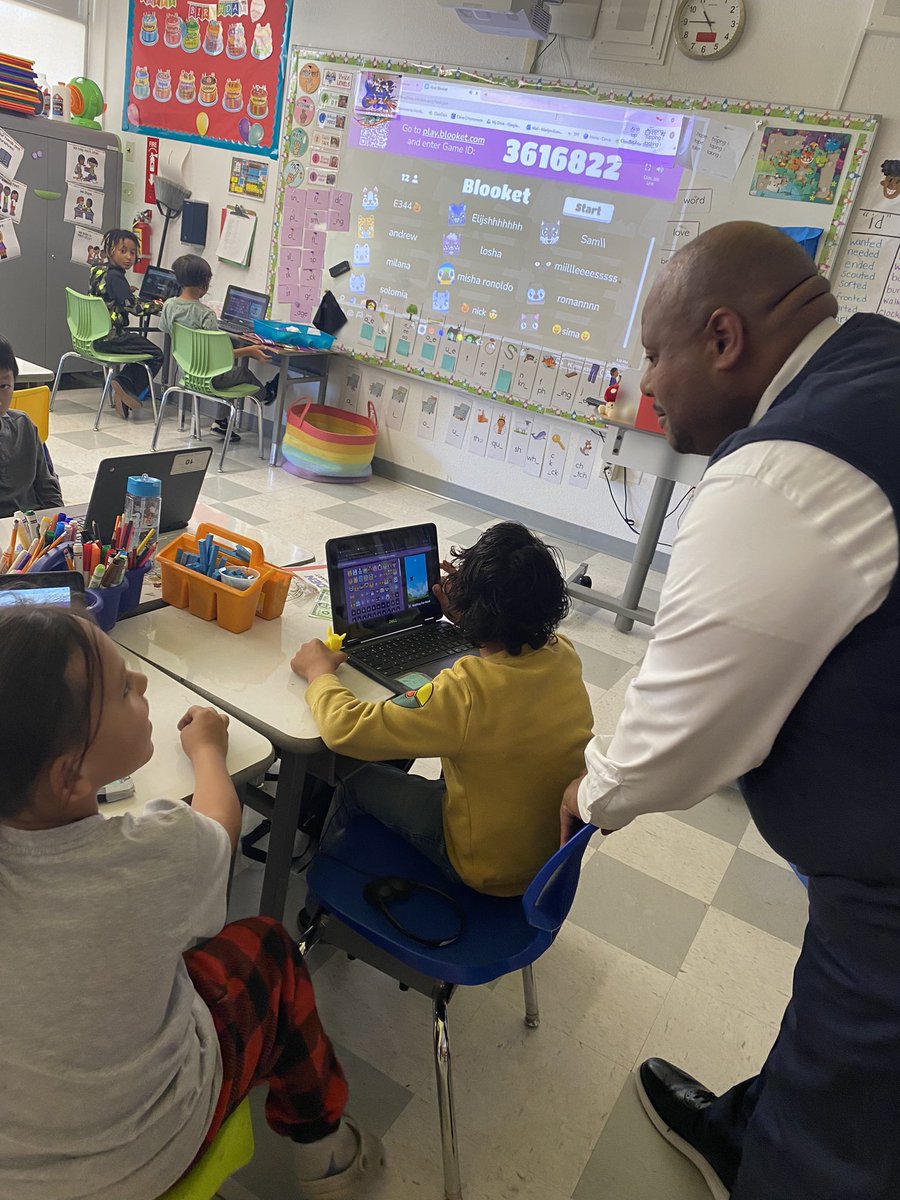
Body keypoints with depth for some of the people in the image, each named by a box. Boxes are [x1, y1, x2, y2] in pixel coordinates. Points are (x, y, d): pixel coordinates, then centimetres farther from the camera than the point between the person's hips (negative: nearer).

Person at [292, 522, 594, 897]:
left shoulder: (466, 693, -36)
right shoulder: (564, 654, -15)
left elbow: (345, 728, -29)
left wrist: (319, 670, -11)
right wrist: (468, 616, 4)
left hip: (493, 871, -6)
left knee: (359, 784, 13)